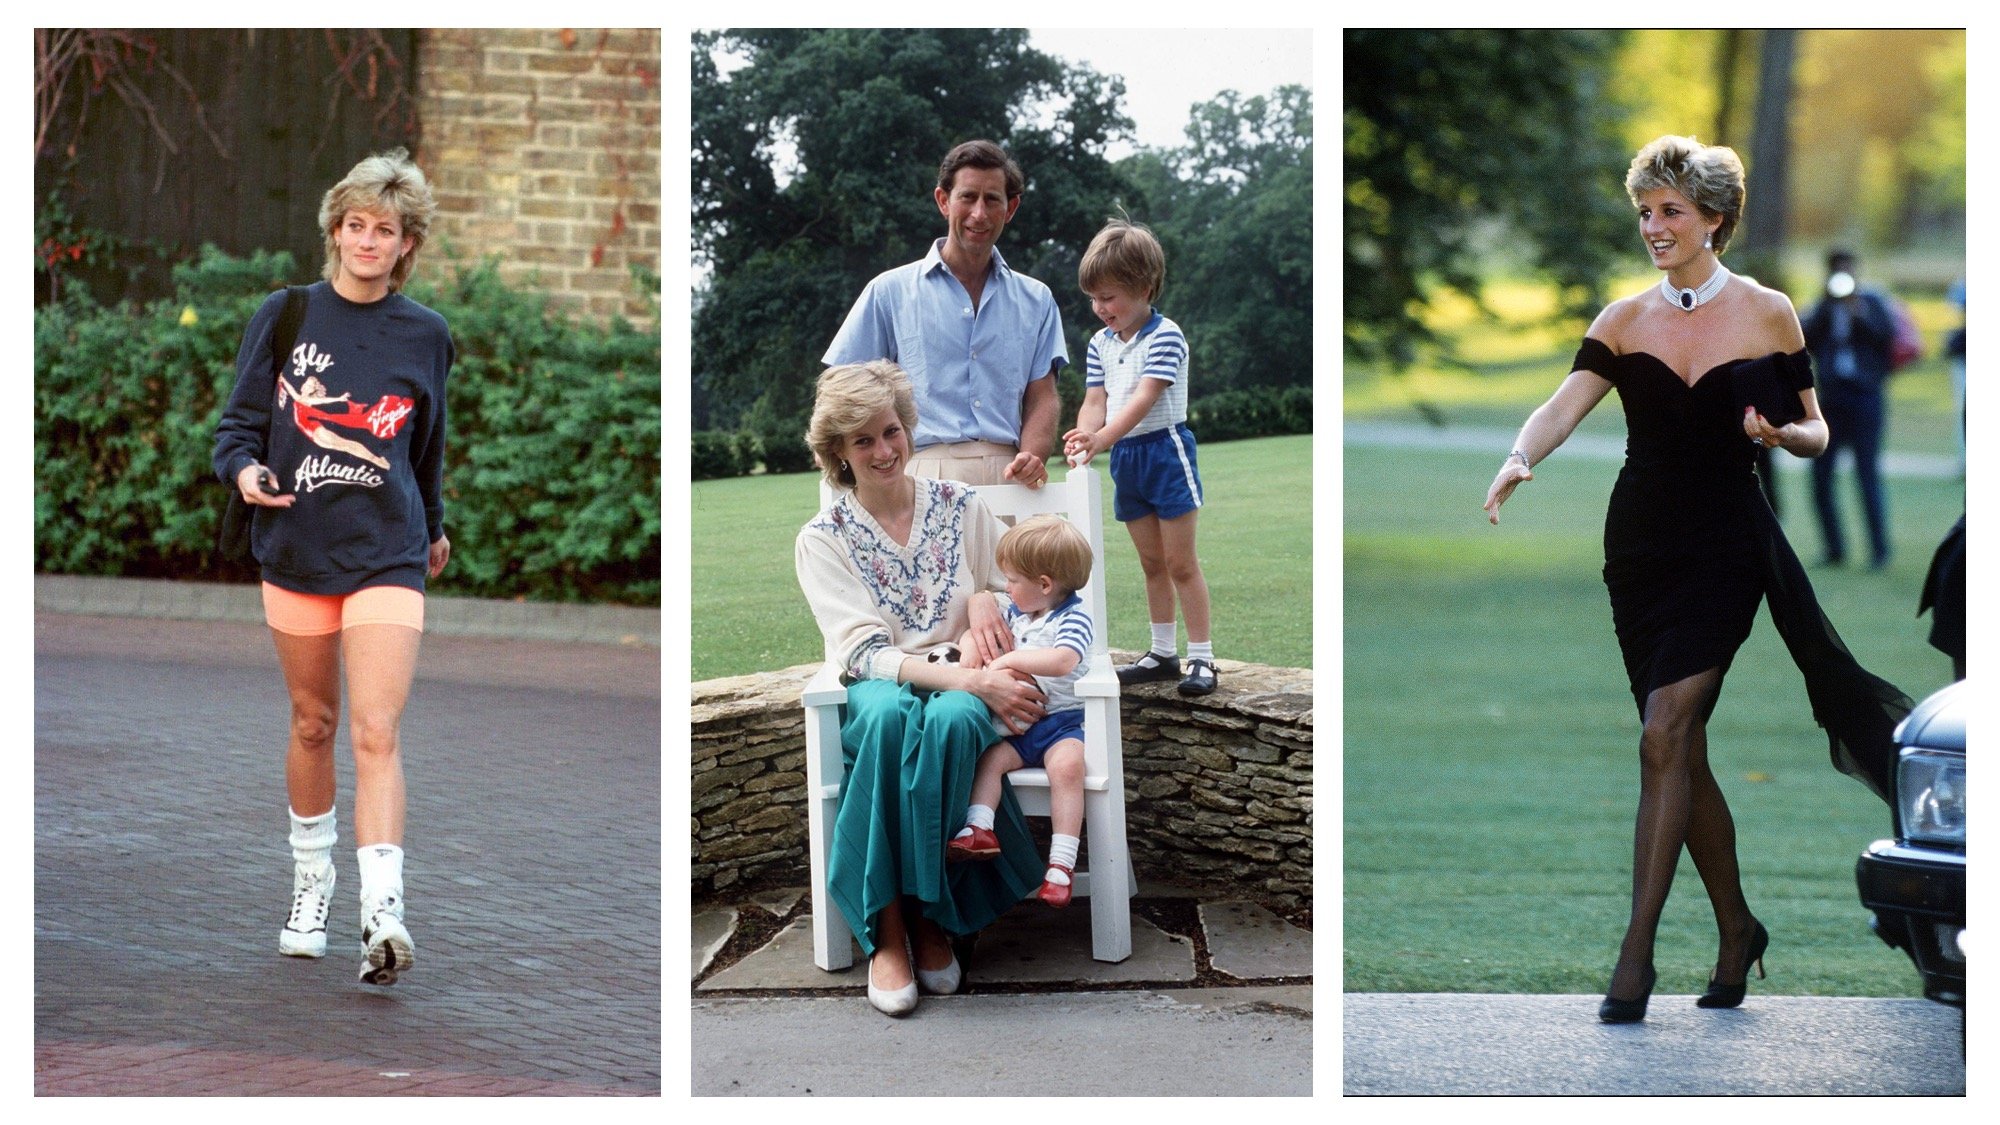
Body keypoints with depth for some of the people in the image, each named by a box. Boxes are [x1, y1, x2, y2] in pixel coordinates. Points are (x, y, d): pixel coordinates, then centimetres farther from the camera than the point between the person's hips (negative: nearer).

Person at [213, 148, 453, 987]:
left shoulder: (424, 335, 3)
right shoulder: (286, 316, 1)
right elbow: (239, 422, 5)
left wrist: (432, 528, 28)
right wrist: (245, 471, -16)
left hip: (386, 554, -1)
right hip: (296, 548, 1)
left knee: (378, 731, -13)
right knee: (313, 723, 12)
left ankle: (382, 910, -21)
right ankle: (311, 881, 31)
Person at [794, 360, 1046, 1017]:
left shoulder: (961, 507, 9)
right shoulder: (823, 539, 3)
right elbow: (863, 652, -8)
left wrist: (987, 601, -11)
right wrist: (970, 679, -21)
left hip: (965, 687, 1)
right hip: (880, 687, -1)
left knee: (951, 718, -38)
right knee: (889, 711, -39)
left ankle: (928, 914, -25)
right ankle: (886, 928, -34)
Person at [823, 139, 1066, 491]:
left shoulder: (1036, 300, 19)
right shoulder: (890, 292, 12)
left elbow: (1042, 397, 14)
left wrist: (1031, 459, -5)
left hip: (1007, 479, 2)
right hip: (926, 474, -2)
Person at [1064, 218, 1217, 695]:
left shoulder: (1165, 337, -13)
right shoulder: (1101, 344, 7)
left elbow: (1145, 398, -24)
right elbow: (1095, 401, -1)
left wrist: (1103, 437, -38)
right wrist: (1084, 440, -23)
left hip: (1165, 450, -7)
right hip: (1124, 458, 7)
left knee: (1180, 562, -4)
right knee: (1152, 563, 14)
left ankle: (1201, 658, 0)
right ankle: (1162, 653, 22)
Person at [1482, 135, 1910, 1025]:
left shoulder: (1767, 314, 1)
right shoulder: (1624, 321, 6)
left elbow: (1815, 434, 5)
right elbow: (1565, 405, -8)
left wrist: (1777, 433, -18)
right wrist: (1519, 461, -29)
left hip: (1726, 544, -4)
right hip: (1640, 543, 4)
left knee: (1665, 734, -15)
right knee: (1684, 749, 6)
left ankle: (1636, 955, -13)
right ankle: (1737, 929, 24)